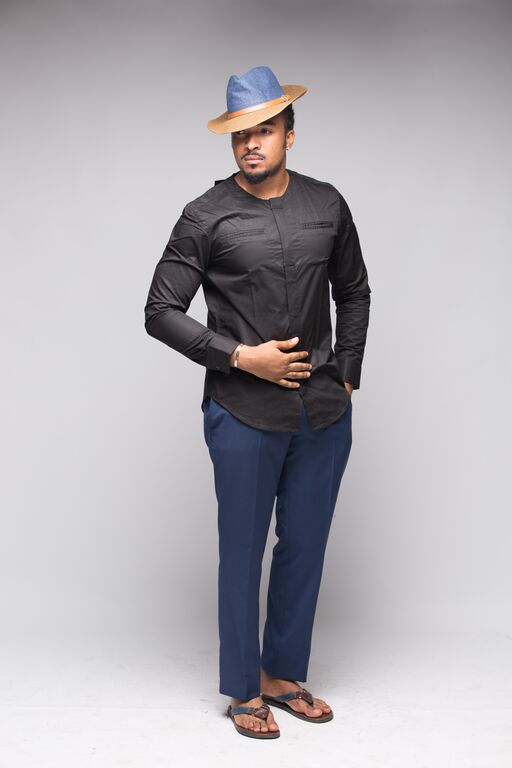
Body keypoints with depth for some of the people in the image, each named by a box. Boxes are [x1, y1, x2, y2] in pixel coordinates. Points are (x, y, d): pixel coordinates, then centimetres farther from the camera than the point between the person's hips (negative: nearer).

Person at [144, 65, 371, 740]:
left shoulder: (327, 204, 6)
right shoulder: (206, 217, -5)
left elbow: (354, 293, 18)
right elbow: (161, 312, -5)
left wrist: (347, 375, 10)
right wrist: (240, 356, -13)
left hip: (324, 412, 4)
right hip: (244, 414, -4)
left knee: (305, 548, 12)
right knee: (243, 552, 7)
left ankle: (284, 676, 30)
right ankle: (243, 690, 23)